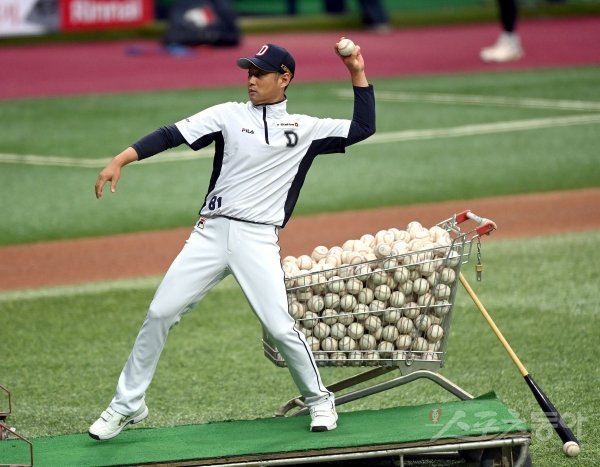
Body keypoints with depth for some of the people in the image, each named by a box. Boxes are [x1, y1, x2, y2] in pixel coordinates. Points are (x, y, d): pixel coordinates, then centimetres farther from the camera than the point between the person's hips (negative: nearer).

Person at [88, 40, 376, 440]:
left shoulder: (305, 129, 8)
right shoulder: (229, 115, 8)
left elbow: (364, 127, 3)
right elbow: (171, 135, -1)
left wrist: (358, 73, -4)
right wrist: (120, 160, -13)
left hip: (258, 240, -2)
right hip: (211, 232, 2)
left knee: (280, 326, -11)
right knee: (160, 313, -2)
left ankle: (319, 400, 13)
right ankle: (127, 405, 9)